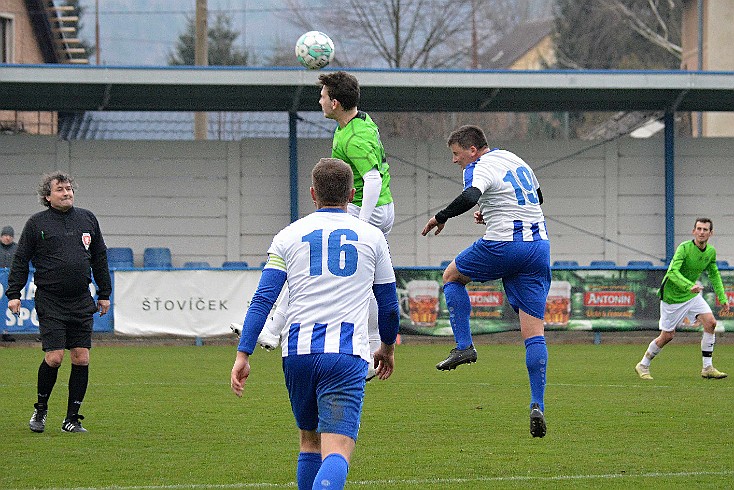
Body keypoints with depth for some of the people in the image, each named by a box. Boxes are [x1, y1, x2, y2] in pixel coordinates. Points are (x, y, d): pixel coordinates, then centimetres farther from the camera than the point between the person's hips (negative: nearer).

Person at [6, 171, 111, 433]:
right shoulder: (37, 223, 0)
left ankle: (72, 418, 8)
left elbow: (99, 258, 18)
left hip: (81, 303, 4)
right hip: (50, 302, -4)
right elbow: (21, 260, 3)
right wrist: (14, 294, -4)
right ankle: (40, 409, 13)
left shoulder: (87, 219, 11)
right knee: (54, 357, -10)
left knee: (81, 358, 0)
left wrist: (104, 293, 16)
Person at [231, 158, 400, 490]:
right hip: (347, 354, -2)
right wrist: (388, 347, 35)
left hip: (298, 351, 2)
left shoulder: (288, 236, 10)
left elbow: (263, 299, 1)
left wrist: (243, 355, 1)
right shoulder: (371, 237, 10)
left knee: (310, 440, 23)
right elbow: (388, 303, 18)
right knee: (337, 449, -14)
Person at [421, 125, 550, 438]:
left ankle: (464, 346, 12)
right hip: (539, 246, 7)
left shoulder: (482, 167, -6)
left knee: (452, 275, 23)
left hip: (504, 245, -7)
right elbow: (537, 197, 35)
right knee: (534, 333, 1)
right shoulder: (515, 160, 19)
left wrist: (441, 217, -12)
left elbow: (470, 197, -28)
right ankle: (537, 406, -8)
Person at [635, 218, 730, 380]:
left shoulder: (711, 252, -3)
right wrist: (689, 286, -50)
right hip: (672, 296, -6)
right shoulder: (684, 248, -24)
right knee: (667, 336, 0)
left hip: (692, 295, 6)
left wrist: (722, 298, 9)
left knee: (710, 322, -13)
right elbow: (673, 272, -35)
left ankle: (707, 368, -7)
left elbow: (714, 275, 14)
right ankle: (643, 365, 22)